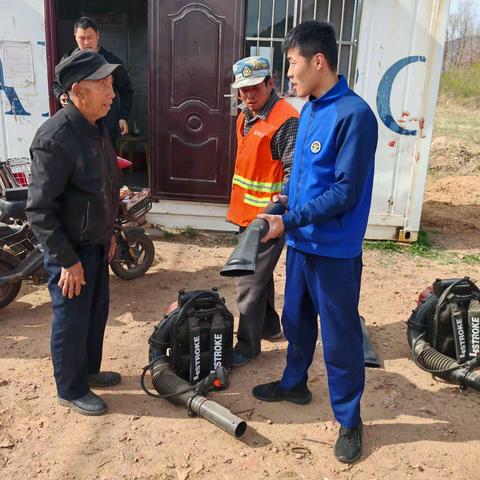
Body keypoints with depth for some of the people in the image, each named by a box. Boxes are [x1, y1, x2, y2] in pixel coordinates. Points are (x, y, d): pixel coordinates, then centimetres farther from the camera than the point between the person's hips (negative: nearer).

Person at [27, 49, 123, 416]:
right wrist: (67, 260, -20)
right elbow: (39, 210, -23)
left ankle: (89, 369, 43)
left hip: (97, 243, 9)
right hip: (71, 250, -8)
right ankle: (71, 390, 29)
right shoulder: (55, 138, -25)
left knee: (97, 313, 22)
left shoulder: (97, 127, 4)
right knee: (72, 323, 8)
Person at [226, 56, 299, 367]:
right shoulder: (247, 115, 10)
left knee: (250, 282, -3)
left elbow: (295, 174, -21)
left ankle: (248, 345, 11)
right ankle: (270, 327, 37)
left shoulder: (285, 120, -19)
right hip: (248, 212, 9)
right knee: (260, 273, 20)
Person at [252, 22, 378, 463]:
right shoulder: (309, 109, 6)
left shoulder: (353, 114, -20)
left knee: (340, 337, 6)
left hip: (335, 250, -8)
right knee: (296, 319, 22)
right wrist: (286, 197, 2)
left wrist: (288, 221, -20)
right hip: (301, 242, 8)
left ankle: (349, 420, 26)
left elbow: (345, 193, -22)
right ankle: (294, 383, 45)